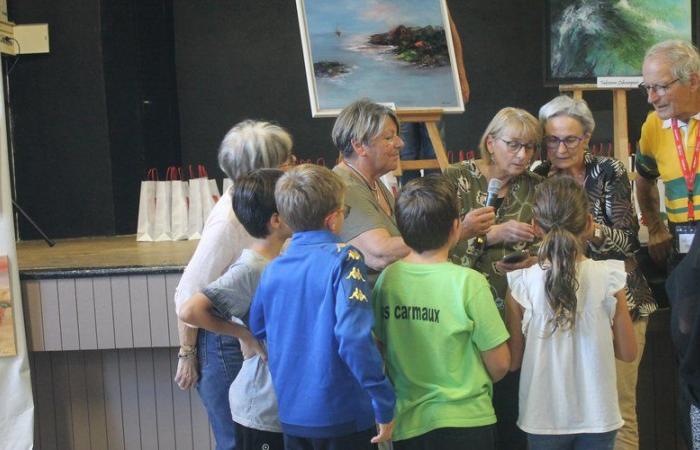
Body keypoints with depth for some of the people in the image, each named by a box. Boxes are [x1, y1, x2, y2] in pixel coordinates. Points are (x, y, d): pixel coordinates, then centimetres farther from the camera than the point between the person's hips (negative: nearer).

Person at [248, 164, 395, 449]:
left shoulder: (272, 271, 2)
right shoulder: (342, 259, -15)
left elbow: (257, 328, 15)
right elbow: (354, 337, -25)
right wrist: (384, 404, -20)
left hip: (291, 415, 5)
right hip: (342, 415, -5)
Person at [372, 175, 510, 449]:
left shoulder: (386, 279, -6)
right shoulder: (468, 282, -17)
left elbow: (379, 350, 5)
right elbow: (499, 365, -11)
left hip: (405, 423, 4)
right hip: (465, 421, -4)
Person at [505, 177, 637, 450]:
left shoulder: (521, 284, -11)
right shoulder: (608, 278, -11)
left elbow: (513, 360, -4)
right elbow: (627, 352, -2)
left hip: (544, 418, 0)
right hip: (597, 417, 0)